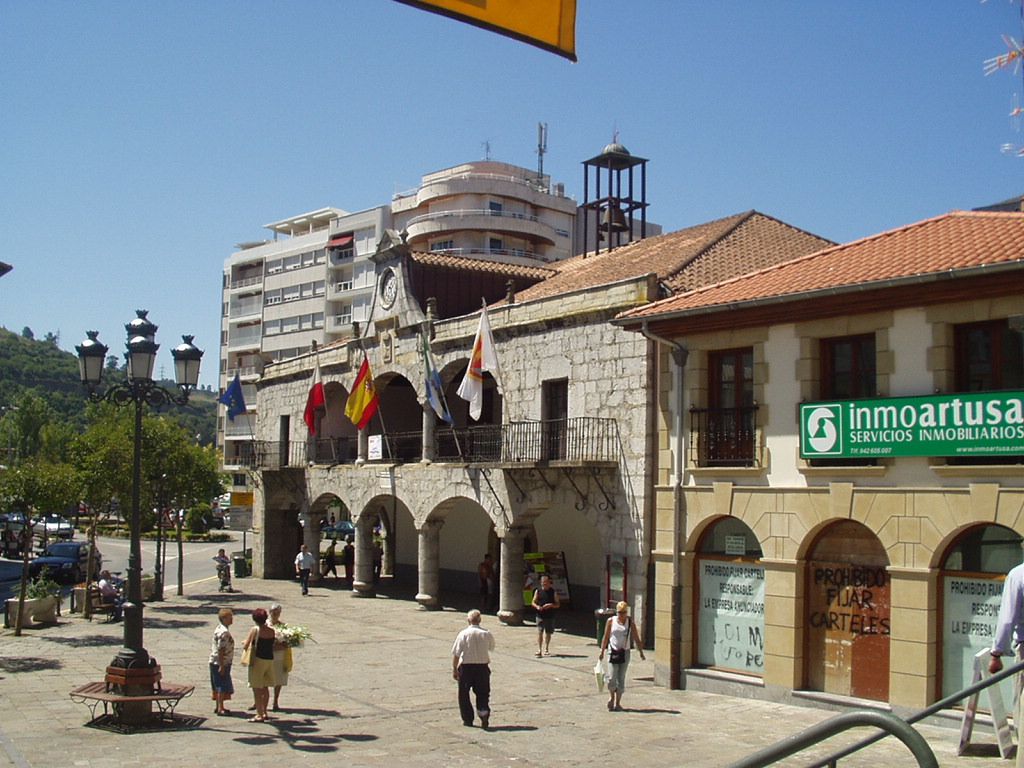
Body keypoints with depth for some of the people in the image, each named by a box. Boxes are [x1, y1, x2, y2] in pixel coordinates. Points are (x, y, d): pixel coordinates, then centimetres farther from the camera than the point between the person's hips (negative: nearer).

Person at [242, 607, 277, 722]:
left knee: (257, 689, 1)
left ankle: (259, 715, 0)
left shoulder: (255, 630, -11)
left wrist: (246, 645, 13)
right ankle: (264, 712, 24)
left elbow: (245, 646, -9)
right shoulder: (272, 631, 4)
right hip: (270, 660, 6)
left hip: (258, 660, -6)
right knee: (265, 687, 17)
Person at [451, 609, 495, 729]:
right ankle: (484, 715, -5)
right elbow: (491, 647, 13)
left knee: (464, 694, 13)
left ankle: (468, 719, 16)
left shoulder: (463, 634, -10)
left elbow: (456, 653, -10)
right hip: (483, 666, 2)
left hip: (466, 666, -2)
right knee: (483, 693, 13)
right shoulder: (486, 634, -4)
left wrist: (454, 669, -3)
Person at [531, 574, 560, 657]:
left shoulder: (553, 592, 1)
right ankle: (539, 650, -12)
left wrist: (551, 605, -16)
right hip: (540, 616, -1)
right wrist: (537, 606, -14)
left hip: (550, 616, 1)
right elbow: (533, 602, 7)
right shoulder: (538, 591, 4)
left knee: (548, 633, 11)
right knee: (539, 632, -11)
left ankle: (546, 649, 26)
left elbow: (558, 604, 2)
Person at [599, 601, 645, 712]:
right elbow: (606, 637, 6)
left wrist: (641, 652, 2)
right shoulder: (611, 621, 2)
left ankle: (618, 703, 11)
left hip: (625, 653, 1)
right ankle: (611, 697, 21)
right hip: (613, 652, -1)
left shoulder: (630, 622, 4)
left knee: (621, 678, 2)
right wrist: (602, 651, 4)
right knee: (612, 678, -6)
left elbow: (636, 638, 6)